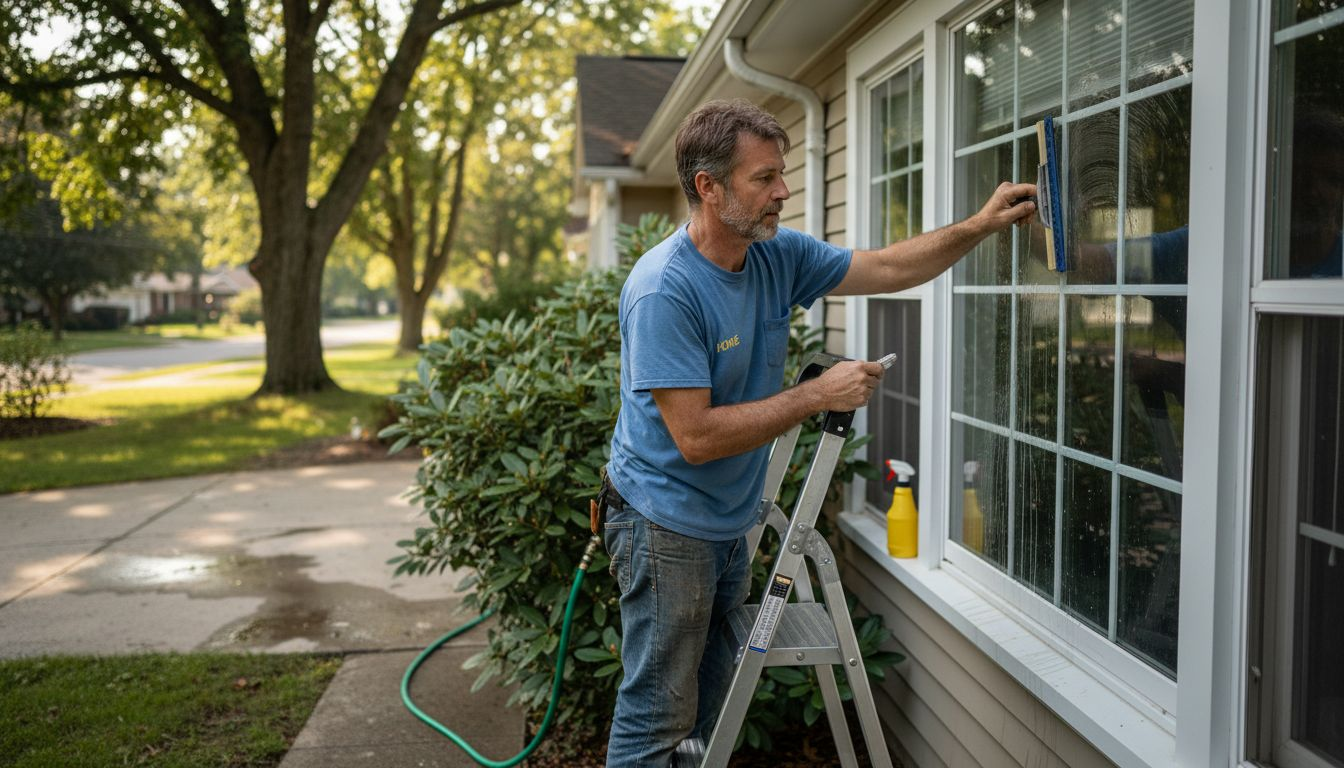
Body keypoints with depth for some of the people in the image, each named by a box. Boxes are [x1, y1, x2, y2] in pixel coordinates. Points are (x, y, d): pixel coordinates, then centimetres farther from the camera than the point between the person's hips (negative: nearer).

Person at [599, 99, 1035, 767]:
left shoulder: (777, 256, 0)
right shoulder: (664, 290, -25)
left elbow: (888, 268, 11)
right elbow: (696, 436, -28)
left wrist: (981, 225, 0)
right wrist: (819, 396, -22)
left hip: (731, 524, 8)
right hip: (667, 528, -8)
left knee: (709, 705, 20)